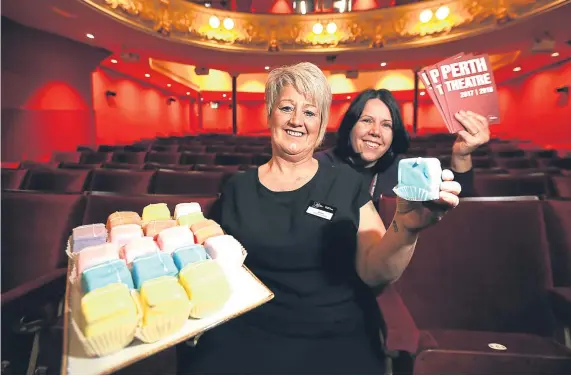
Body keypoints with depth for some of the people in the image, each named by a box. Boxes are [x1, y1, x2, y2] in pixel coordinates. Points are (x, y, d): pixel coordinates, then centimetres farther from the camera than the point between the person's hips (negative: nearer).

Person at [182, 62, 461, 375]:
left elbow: (373, 272, -8)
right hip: (247, 331, 1)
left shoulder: (346, 183, 1)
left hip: (336, 337, 1)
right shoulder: (238, 188, 5)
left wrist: (407, 225, -24)